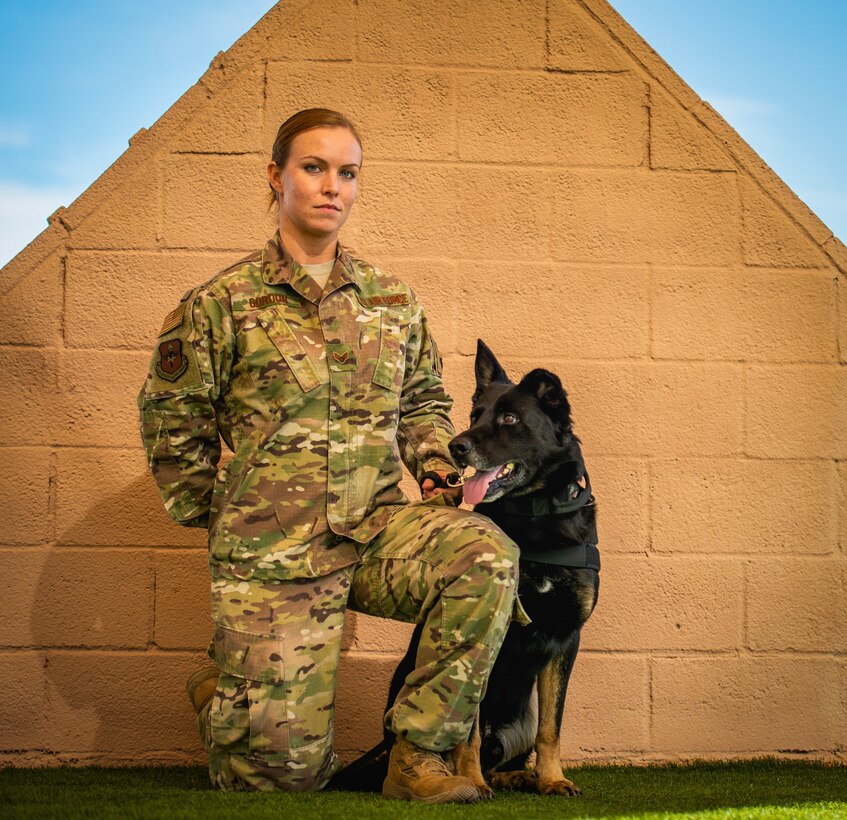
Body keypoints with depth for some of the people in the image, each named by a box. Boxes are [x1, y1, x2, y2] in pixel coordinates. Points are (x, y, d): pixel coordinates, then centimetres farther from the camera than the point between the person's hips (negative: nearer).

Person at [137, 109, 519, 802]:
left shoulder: (392, 300, 10)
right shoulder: (221, 304, -1)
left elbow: (424, 400, 24)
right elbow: (172, 420, 5)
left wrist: (436, 468, 6)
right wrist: (214, 516, 5)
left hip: (378, 528, 4)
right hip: (274, 553, -3)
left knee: (487, 556, -29)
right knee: (288, 770, -6)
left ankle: (419, 755, -15)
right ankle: (222, 694, 31)